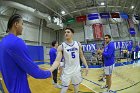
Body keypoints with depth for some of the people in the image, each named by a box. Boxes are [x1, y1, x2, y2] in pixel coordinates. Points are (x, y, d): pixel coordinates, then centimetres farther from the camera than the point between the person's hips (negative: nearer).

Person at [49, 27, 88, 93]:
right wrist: (50, 70, -33)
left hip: (77, 70, 3)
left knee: (76, 86, 20)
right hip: (67, 71, -3)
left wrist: (86, 66, 3)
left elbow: (81, 56, 9)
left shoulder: (78, 44, -1)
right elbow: (57, 61, -18)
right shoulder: (61, 47, -12)